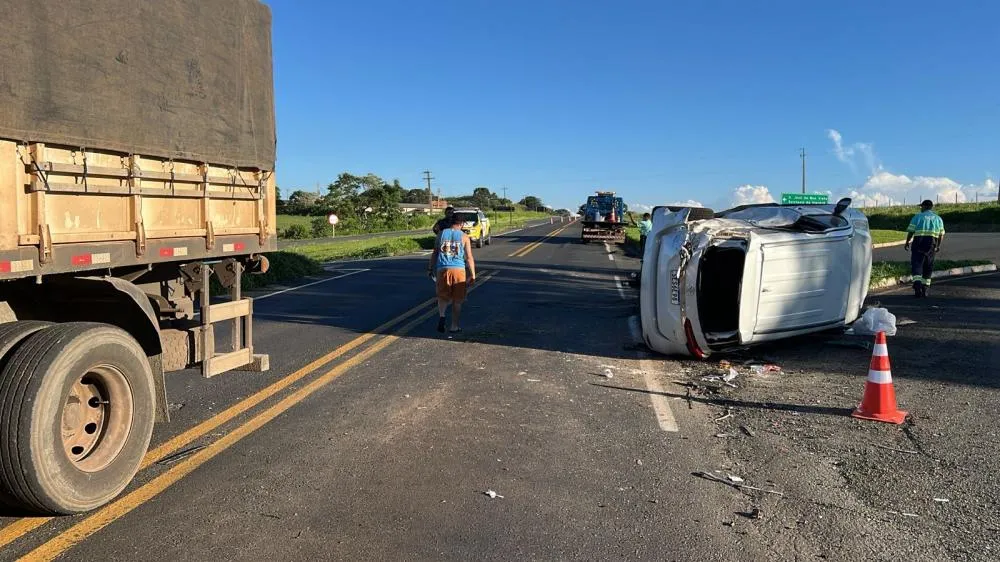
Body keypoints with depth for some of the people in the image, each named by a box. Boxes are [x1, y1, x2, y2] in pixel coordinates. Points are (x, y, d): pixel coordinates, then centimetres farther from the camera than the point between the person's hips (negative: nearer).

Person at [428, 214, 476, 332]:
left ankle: (441, 315, -15)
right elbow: (469, 257, 0)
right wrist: (473, 275, 4)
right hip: (458, 269, -1)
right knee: (457, 300, 10)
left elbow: (435, 253, 12)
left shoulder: (441, 234, 9)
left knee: (443, 297, 13)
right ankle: (454, 326, 13)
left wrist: (430, 268, 21)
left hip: (442, 269, 1)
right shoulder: (464, 237, 4)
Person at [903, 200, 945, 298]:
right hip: (932, 244, 4)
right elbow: (941, 234, 10)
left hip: (919, 243, -4)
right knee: (928, 267, 11)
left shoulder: (918, 216, 1)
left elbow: (911, 231, -4)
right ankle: (924, 289, 14)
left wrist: (907, 242, 7)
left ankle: (917, 284, -27)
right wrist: (938, 245, 21)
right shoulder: (938, 218, 13)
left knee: (916, 264, -6)